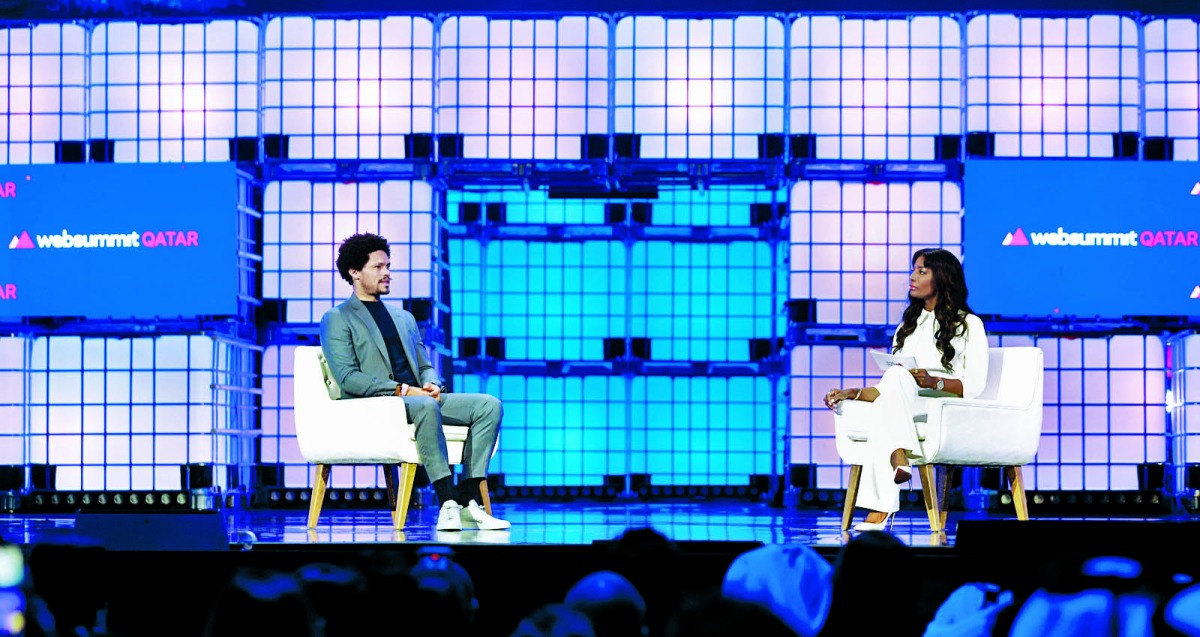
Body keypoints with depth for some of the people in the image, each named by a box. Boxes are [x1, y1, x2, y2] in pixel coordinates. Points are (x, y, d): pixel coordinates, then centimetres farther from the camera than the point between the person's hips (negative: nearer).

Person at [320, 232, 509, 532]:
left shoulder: (404, 318, 28)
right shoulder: (337, 319, 5)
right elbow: (348, 378, -8)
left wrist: (432, 384, -2)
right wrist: (403, 390, -16)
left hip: (418, 398, 7)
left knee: (489, 405, -16)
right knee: (426, 406, -40)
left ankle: (468, 503, -26)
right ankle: (447, 503, -43)